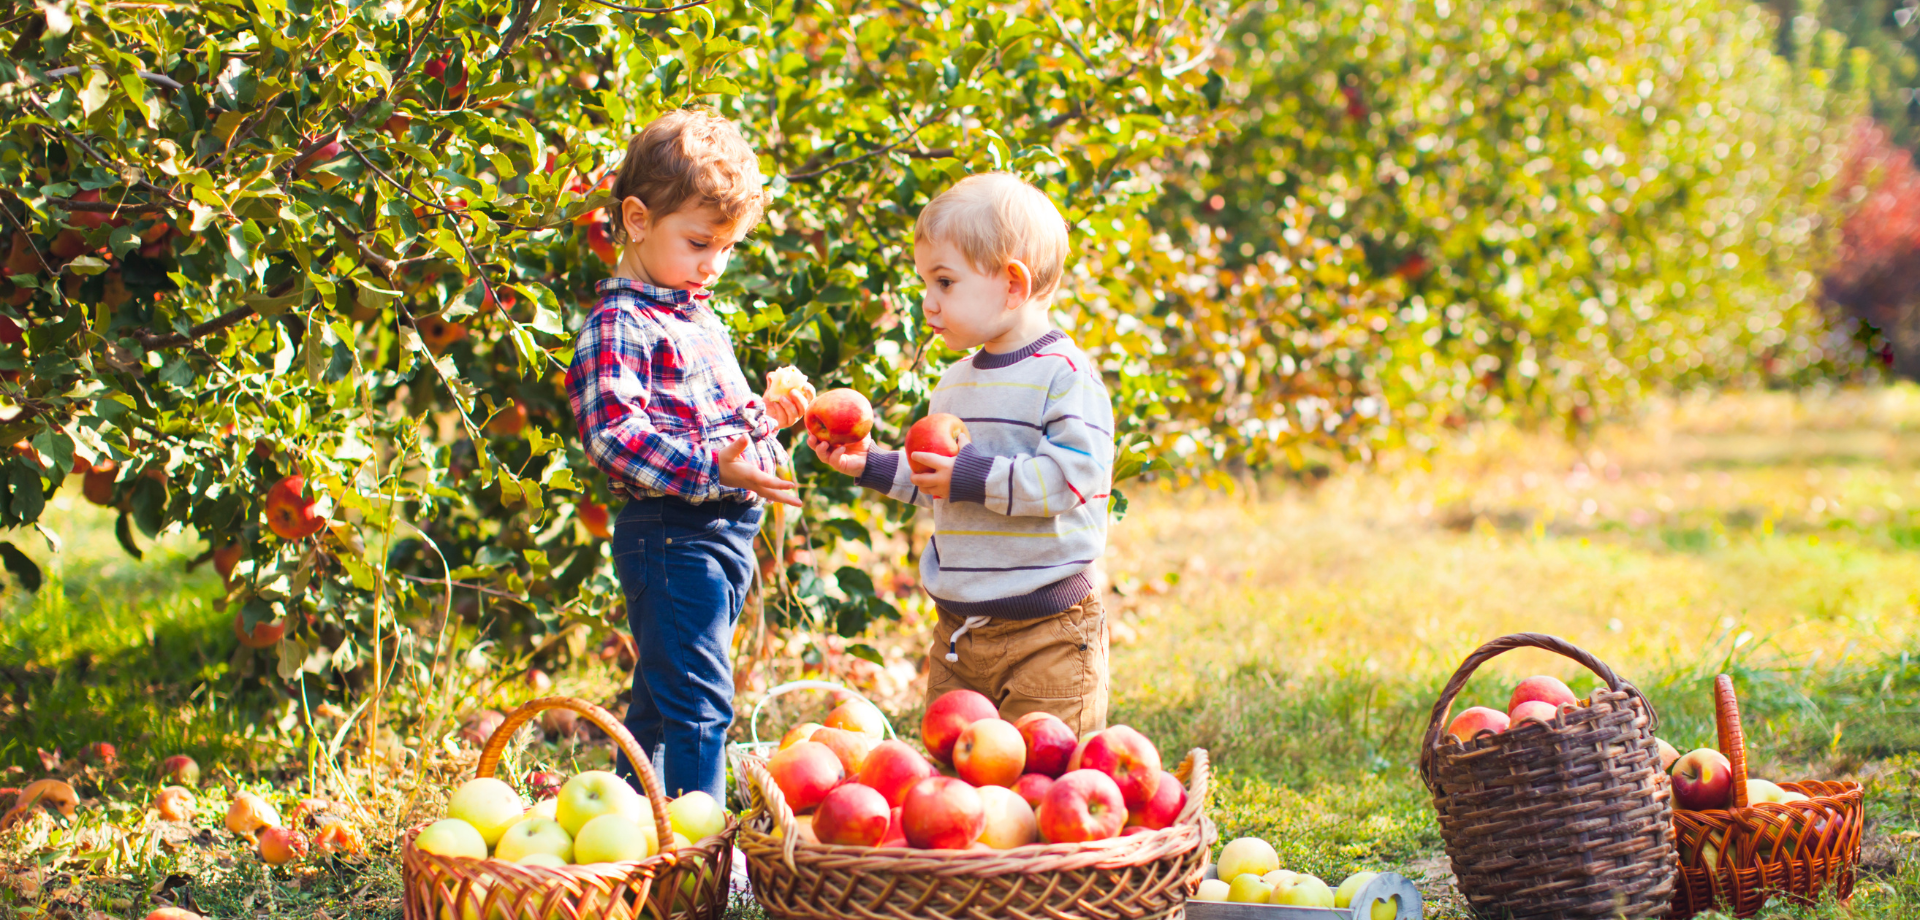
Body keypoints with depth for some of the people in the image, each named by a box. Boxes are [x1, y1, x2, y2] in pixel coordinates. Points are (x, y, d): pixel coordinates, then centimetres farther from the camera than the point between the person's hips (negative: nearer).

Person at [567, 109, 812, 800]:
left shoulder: (698, 317, 19)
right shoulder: (618, 326, -12)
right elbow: (615, 433, -23)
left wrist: (766, 414, 15)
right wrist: (712, 467, -32)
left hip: (725, 531, 10)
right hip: (672, 536, -10)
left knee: (661, 702, 17)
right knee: (699, 702, -11)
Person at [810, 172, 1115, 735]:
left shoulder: (1065, 374, -12)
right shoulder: (956, 381, 15)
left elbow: (1075, 474, -23)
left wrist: (974, 478, -23)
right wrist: (875, 465, 12)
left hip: (1045, 635, -8)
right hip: (957, 632, 8)